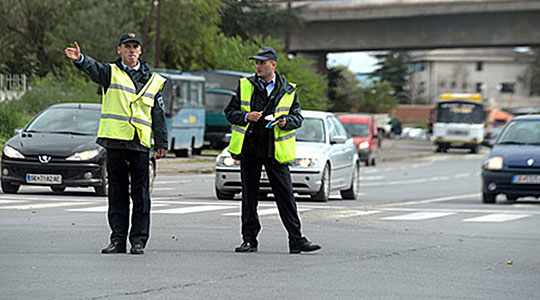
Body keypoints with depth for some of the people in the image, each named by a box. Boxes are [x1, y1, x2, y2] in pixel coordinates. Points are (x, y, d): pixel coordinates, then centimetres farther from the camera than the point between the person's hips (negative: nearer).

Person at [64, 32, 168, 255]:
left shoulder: (153, 80, 13)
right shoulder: (111, 73, 7)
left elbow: (158, 114, 16)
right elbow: (94, 68, -15)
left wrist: (161, 143, 11)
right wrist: (80, 59, -38)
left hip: (140, 143, 0)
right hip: (115, 138, 0)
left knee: (140, 192, 0)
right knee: (117, 192, 4)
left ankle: (138, 240, 4)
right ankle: (118, 238, 9)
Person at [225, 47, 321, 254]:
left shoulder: (288, 90, 6)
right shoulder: (245, 86, 8)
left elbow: (298, 117, 9)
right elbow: (230, 112, 8)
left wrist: (287, 121, -13)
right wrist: (246, 117, -12)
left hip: (276, 151, -1)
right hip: (249, 149, 1)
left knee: (286, 196, -4)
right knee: (249, 196, 5)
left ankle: (296, 240, -2)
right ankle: (249, 240, 14)